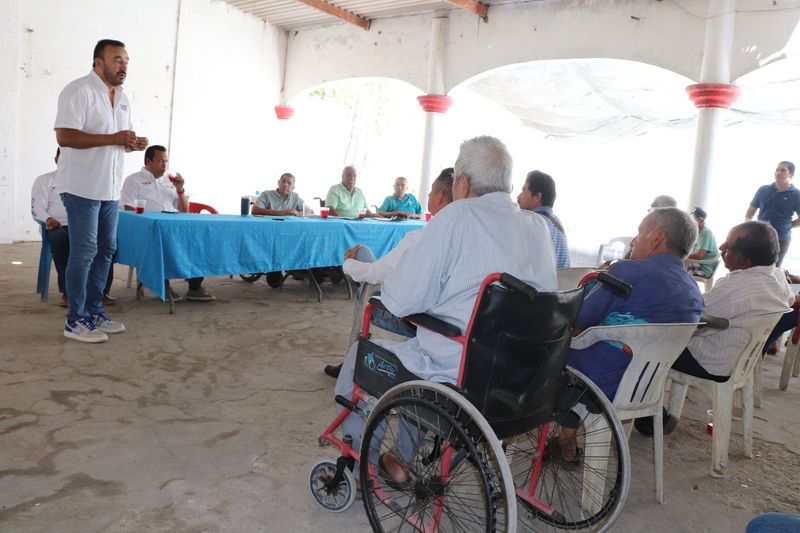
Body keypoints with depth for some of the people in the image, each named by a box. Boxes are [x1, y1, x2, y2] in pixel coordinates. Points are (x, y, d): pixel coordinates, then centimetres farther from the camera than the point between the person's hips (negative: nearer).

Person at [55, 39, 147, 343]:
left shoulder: (122, 98, 16)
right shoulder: (78, 91, -11)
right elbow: (64, 136, -20)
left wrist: (133, 144, 2)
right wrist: (113, 138, -23)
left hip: (110, 188, 9)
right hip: (82, 187, -8)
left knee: (106, 250, 12)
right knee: (83, 252, -5)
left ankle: (94, 311, 23)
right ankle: (76, 321, 4)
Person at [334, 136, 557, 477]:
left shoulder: (458, 216, -15)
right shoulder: (538, 227, 6)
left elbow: (398, 303, -17)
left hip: (460, 377, -8)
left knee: (358, 357, 17)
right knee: (418, 341, 33)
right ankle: (406, 460, 41)